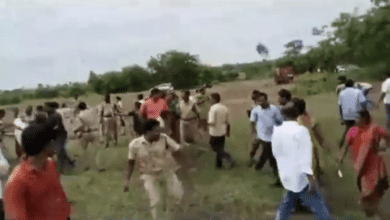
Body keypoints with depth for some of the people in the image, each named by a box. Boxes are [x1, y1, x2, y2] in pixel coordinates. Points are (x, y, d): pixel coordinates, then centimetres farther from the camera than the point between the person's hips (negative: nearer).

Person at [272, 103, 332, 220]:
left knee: (288, 202, 26)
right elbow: (305, 158, -22)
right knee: (319, 207, 5)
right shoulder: (301, 130, -18)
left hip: (286, 176, 7)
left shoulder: (277, 130, 1)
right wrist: (311, 181, -18)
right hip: (301, 177, -7)